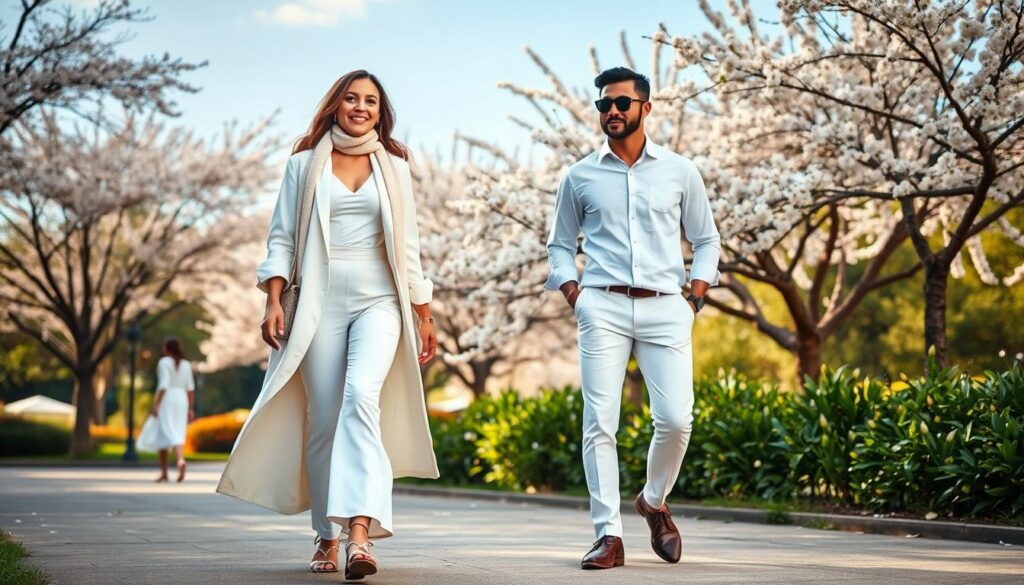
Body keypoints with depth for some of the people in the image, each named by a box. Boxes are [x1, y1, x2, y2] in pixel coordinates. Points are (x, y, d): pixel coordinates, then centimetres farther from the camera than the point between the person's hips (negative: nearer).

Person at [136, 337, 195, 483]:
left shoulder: (164, 362, -7)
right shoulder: (186, 364, 9)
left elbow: (163, 385, -16)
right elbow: (190, 388, 7)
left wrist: (155, 405, -16)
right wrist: (191, 409, 11)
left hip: (166, 400, -5)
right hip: (181, 400, 5)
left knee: (164, 435, 0)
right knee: (178, 435, 3)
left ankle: (164, 473, 0)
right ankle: (181, 460, -23)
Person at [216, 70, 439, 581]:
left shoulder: (393, 167, 13)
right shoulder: (305, 163, 10)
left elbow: (408, 248, 15)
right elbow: (281, 238, 7)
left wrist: (424, 317, 14)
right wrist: (273, 301, -6)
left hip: (379, 300, -1)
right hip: (320, 303, 1)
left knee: (361, 396, -24)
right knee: (323, 419, 0)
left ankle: (359, 528, -34)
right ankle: (326, 536, 13)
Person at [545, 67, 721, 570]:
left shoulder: (679, 171, 10)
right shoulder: (579, 177, 11)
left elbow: (706, 240, 15)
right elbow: (560, 245, 17)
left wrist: (695, 298, 4)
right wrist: (574, 297, 2)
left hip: (665, 308, 0)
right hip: (603, 308, 0)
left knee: (676, 420, -10)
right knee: (599, 423, -7)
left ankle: (655, 502, 18)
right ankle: (609, 535, -3)